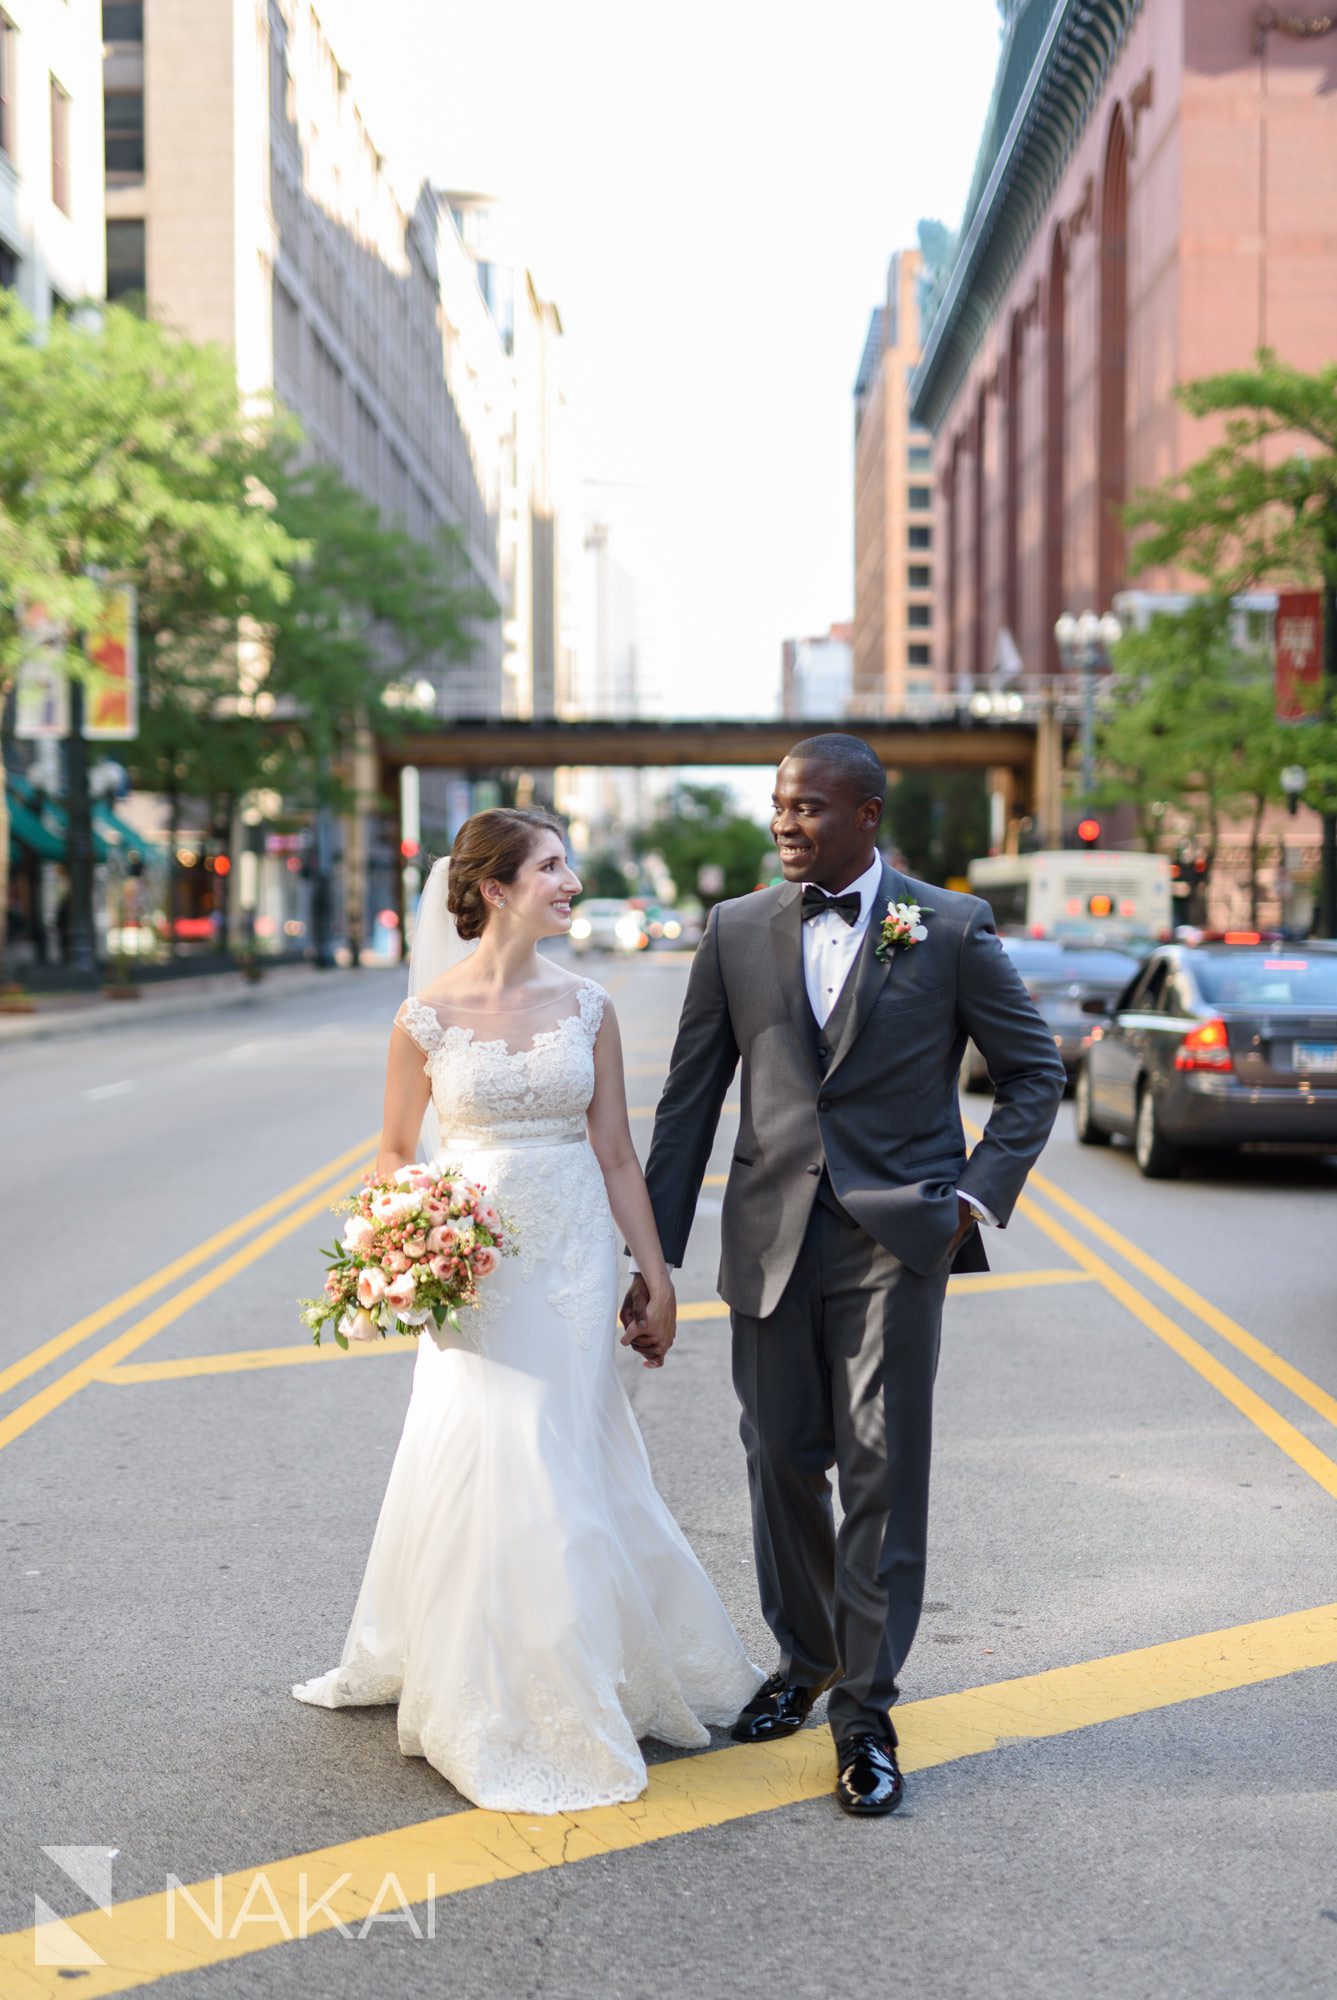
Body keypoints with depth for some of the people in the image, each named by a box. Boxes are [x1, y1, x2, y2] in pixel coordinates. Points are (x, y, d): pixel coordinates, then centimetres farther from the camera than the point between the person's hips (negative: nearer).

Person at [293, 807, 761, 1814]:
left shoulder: (586, 1006, 1)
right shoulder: (429, 1014, -5)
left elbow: (616, 1155, 4)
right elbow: (395, 1151, 5)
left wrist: (657, 1279, 4)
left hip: (574, 1263, 1)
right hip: (474, 1267, -1)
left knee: (560, 1463, 6)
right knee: (478, 1460, 0)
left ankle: (575, 1679, 25)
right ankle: (489, 1701, 18)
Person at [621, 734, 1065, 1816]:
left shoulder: (951, 928, -2)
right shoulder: (736, 929, 5)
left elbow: (1034, 1070, 6)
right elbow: (690, 1097, 7)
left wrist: (978, 1198, -4)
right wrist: (655, 1256, 5)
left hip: (894, 1240, -3)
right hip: (773, 1237, 3)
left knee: (883, 1475, -1)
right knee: (783, 1464, 12)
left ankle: (867, 1714, 10)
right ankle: (805, 1658, 33)